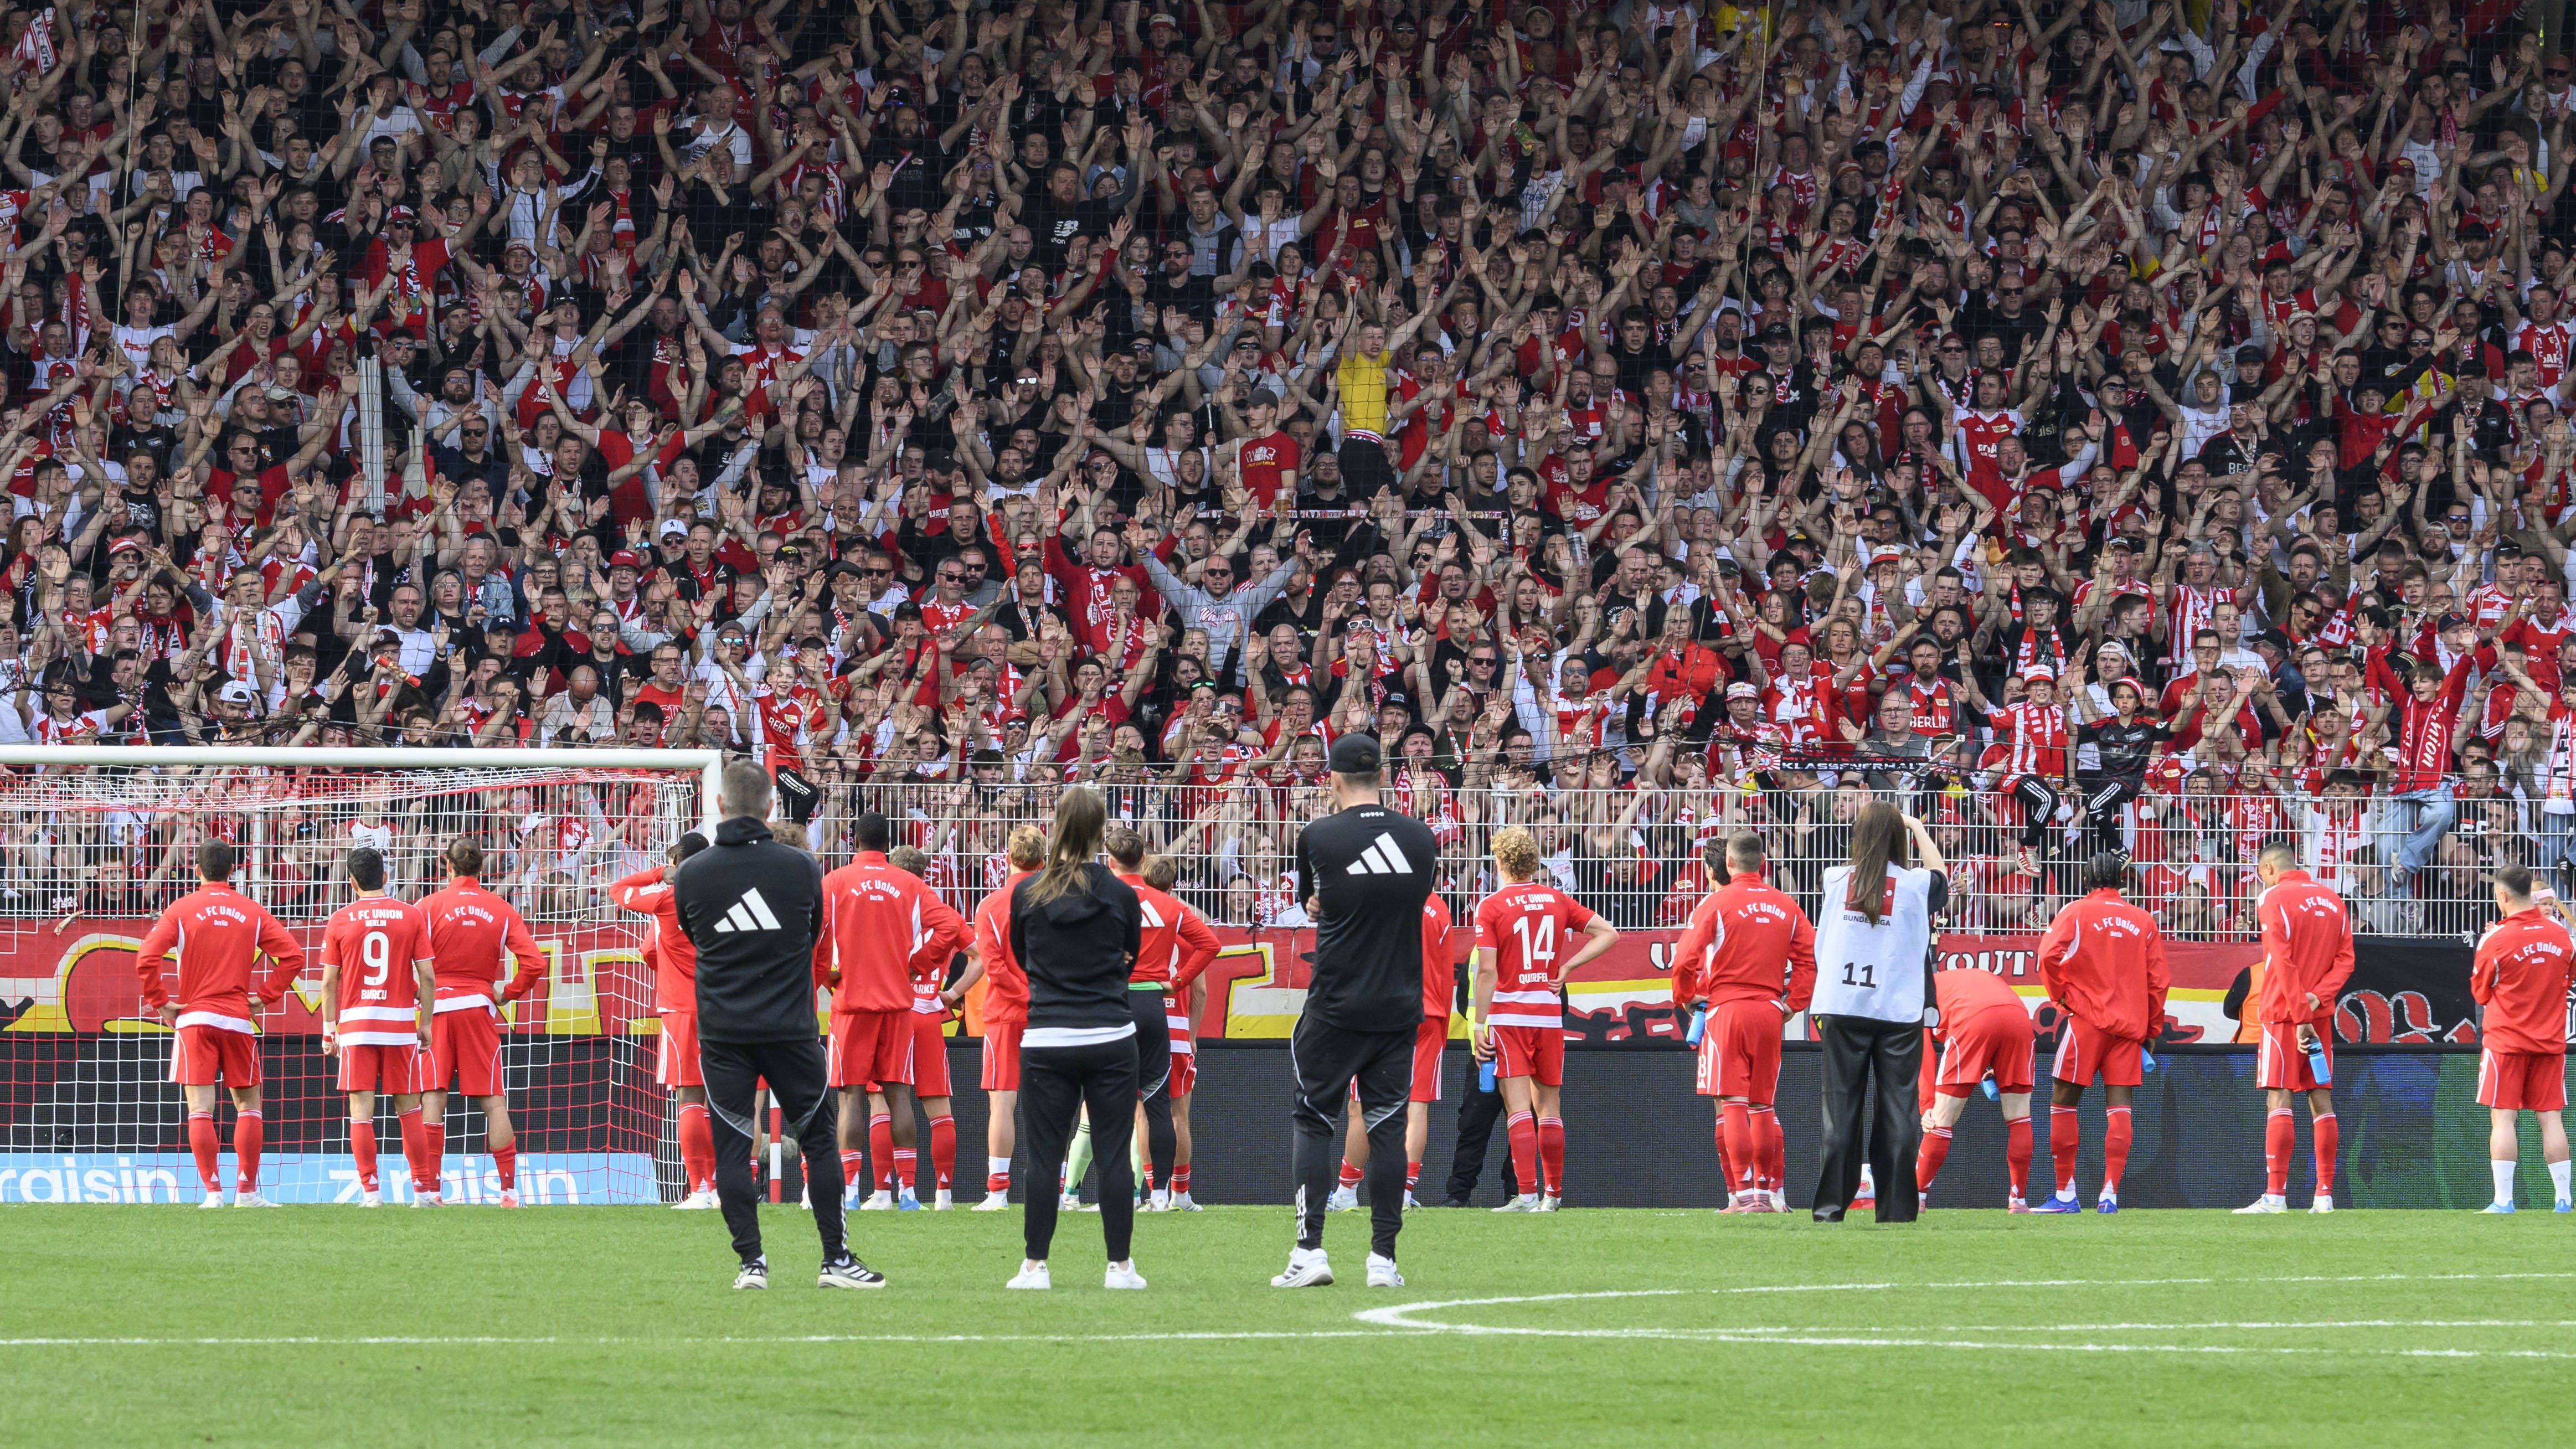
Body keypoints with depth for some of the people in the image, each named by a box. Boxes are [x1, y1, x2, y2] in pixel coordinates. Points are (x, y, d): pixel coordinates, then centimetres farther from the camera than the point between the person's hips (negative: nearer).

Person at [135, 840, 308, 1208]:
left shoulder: (182, 909, -1)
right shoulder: (252, 912, 5)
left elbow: (147, 958, -12)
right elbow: (293, 956, 0)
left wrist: (161, 1002, -1)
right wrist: (264, 997, 7)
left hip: (194, 1017, -2)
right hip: (239, 1020, 2)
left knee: (200, 1110, -2)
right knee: (248, 1105, 12)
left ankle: (212, 1191, -9)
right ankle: (247, 1190, 8)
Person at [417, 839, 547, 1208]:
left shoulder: (430, 906, -2)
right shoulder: (502, 911, 3)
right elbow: (534, 964, -4)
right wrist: (507, 995, 10)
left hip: (437, 1007, -1)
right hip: (479, 1006, 1)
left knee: (433, 1099, 1)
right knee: (493, 1101, 4)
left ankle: (429, 1189, -4)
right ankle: (509, 1189, 1)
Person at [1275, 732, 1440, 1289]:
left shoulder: (1318, 838, -8)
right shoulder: (1421, 838, 1)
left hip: (1335, 1007, -3)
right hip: (1400, 1007, 3)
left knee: (1312, 1120, 6)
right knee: (1387, 1126, 6)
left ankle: (1310, 1250, -5)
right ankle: (1384, 1258, 4)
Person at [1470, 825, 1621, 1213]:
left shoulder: (1491, 907, -6)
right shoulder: (1558, 901, 7)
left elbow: (1487, 970, -11)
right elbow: (1609, 934, 9)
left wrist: (1478, 1024, -8)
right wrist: (1569, 966, 6)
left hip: (1508, 1014, -4)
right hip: (1550, 1014, 4)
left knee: (1518, 1108, -7)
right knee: (1548, 1106, 13)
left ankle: (1527, 1194, -15)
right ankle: (1553, 1193, 16)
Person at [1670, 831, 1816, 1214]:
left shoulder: (1715, 903, -6)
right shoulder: (1785, 906, 9)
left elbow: (1685, 960, -9)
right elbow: (1810, 958, 6)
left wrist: (1685, 998, 8)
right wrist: (1793, 1003, 13)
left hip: (1727, 1010, -5)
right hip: (1770, 1010, 5)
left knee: (1731, 1105, -5)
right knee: (1763, 1107, 13)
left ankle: (1744, 1193, -13)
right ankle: (1770, 1192, 15)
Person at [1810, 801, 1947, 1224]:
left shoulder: (1836, 880, 3)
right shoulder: (1916, 884, -1)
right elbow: (1942, 877, 24)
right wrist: (1918, 828, 34)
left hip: (1842, 1010, 1)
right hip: (1899, 1012, -1)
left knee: (1841, 1110, 3)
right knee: (1898, 1111, 2)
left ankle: (1831, 1205, 2)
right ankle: (1896, 1206, 0)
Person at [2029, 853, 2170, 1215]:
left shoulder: (2077, 912, 1)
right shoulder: (2143, 921, 10)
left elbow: (2049, 955, -13)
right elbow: (2159, 979, 8)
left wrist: (2061, 995, 2)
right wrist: (2151, 1030, 15)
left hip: (2086, 1019, -3)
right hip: (2130, 1023, 3)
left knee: (2063, 1102, 5)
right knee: (2119, 1107, 0)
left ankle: (2066, 1194, 5)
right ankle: (2110, 1194, -9)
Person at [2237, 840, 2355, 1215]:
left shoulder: (2273, 899, -8)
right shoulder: (2332, 900, 12)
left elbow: (2283, 963, -14)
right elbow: (2345, 959, 7)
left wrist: (2300, 1016, -15)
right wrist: (2316, 998, -4)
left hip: (2284, 1014, -6)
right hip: (2320, 1013, 6)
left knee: (2278, 1101, -8)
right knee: (2321, 1100, 6)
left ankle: (2276, 1194, -14)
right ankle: (2325, 1194, 5)